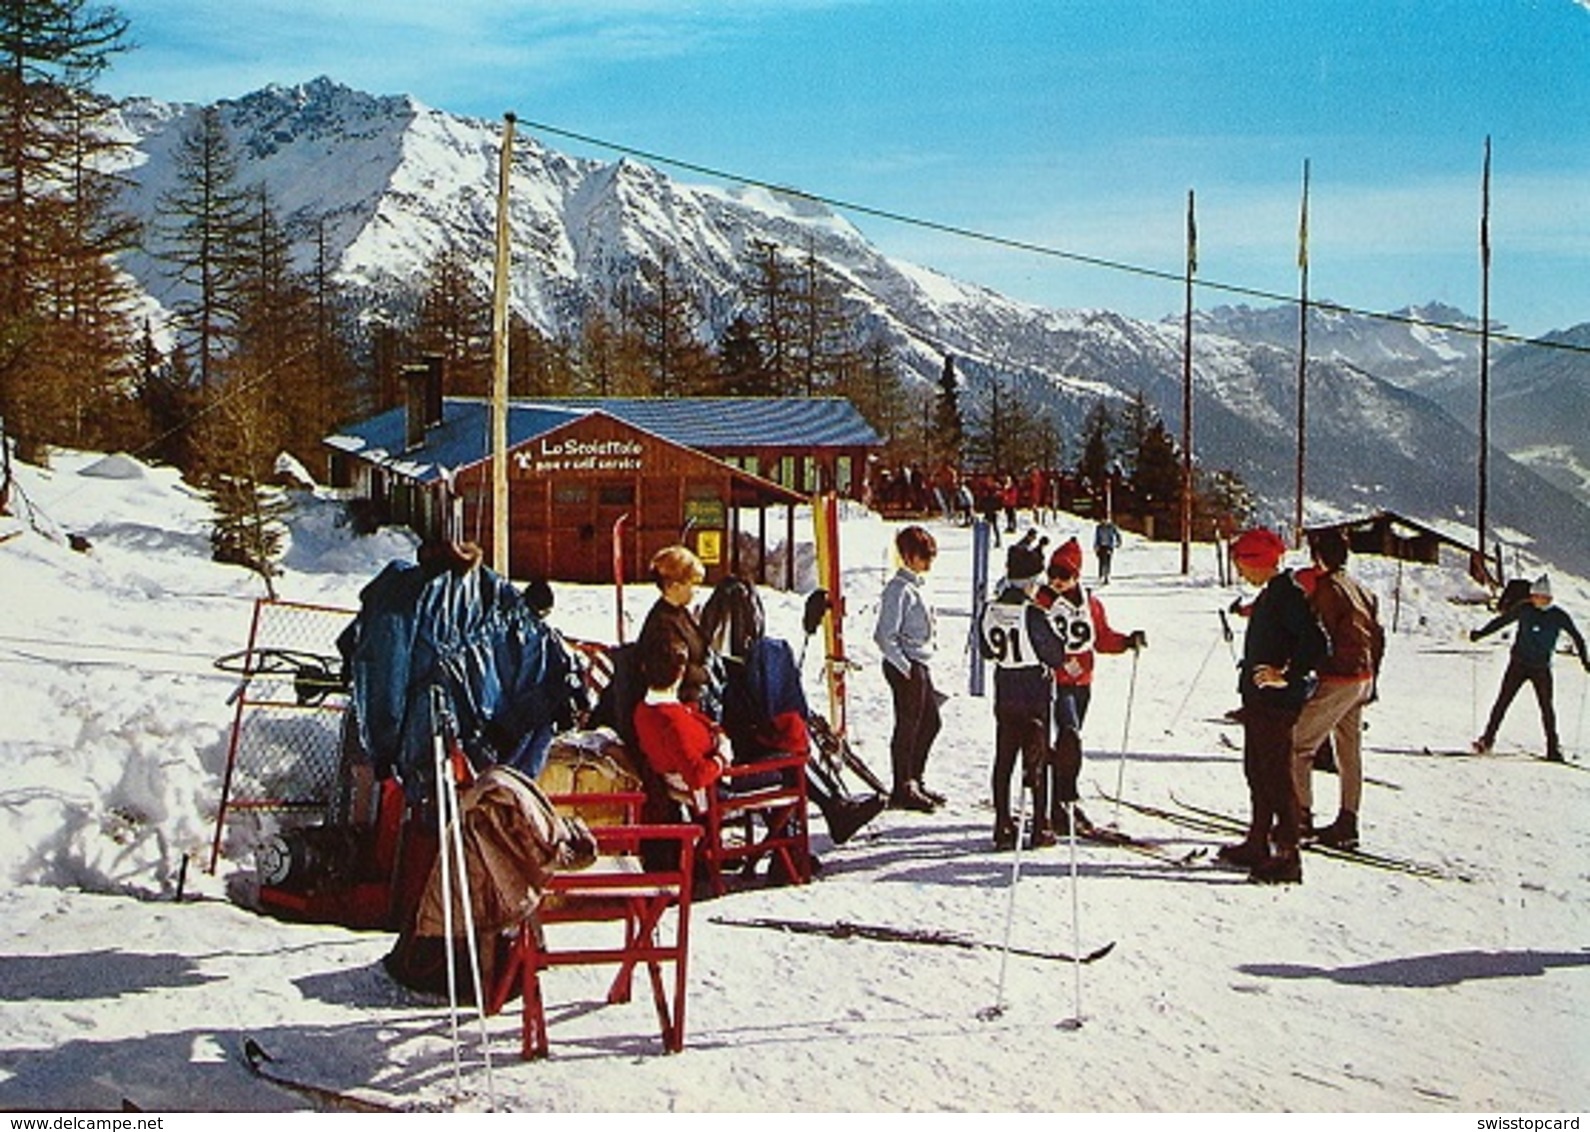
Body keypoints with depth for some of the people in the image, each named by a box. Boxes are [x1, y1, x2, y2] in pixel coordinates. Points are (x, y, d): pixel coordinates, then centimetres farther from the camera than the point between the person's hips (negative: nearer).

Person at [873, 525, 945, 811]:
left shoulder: (915, 585, 13)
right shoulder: (898, 589, -16)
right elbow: (884, 636, -20)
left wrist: (924, 668, 17)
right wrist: (905, 668, -19)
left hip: (921, 666, 10)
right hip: (905, 668, -10)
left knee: (931, 723, 15)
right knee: (907, 726, -2)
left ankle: (914, 781, 27)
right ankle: (902, 790, 7)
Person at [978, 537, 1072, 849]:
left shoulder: (989, 612, -3)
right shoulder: (1032, 615, -20)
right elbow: (1056, 655, -12)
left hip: (1004, 697, 5)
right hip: (1034, 697, -5)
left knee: (1003, 761, 11)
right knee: (1037, 761, 4)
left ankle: (1003, 828, 13)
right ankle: (1040, 829, 8)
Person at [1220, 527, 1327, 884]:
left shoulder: (1287, 594, -17)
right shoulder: (1270, 594, 14)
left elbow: (1315, 643, -26)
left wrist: (1287, 677, -27)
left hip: (1277, 701, -10)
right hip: (1259, 698, 10)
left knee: (1277, 775, -7)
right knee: (1257, 772, 17)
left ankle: (1288, 857, -4)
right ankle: (1257, 845, 27)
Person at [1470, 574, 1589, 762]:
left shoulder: (1559, 616, -4)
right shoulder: (1524, 609, -3)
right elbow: (1501, 620, 5)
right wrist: (1480, 634, -2)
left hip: (1541, 668, -1)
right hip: (1518, 664, 1)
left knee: (1546, 706, -3)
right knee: (1503, 701, -2)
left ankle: (1553, 748, 6)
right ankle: (1487, 740, 4)